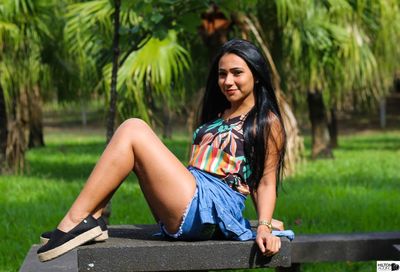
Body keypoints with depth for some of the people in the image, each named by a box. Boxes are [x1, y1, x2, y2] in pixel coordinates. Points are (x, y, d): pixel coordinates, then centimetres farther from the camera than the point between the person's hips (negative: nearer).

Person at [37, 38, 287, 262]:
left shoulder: (268, 123, 6)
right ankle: (92, 218, -14)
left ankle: (76, 222, -20)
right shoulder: (217, 116, 28)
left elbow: (266, 183, -2)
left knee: (133, 130, -15)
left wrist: (264, 227, -15)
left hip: (214, 206, -8)